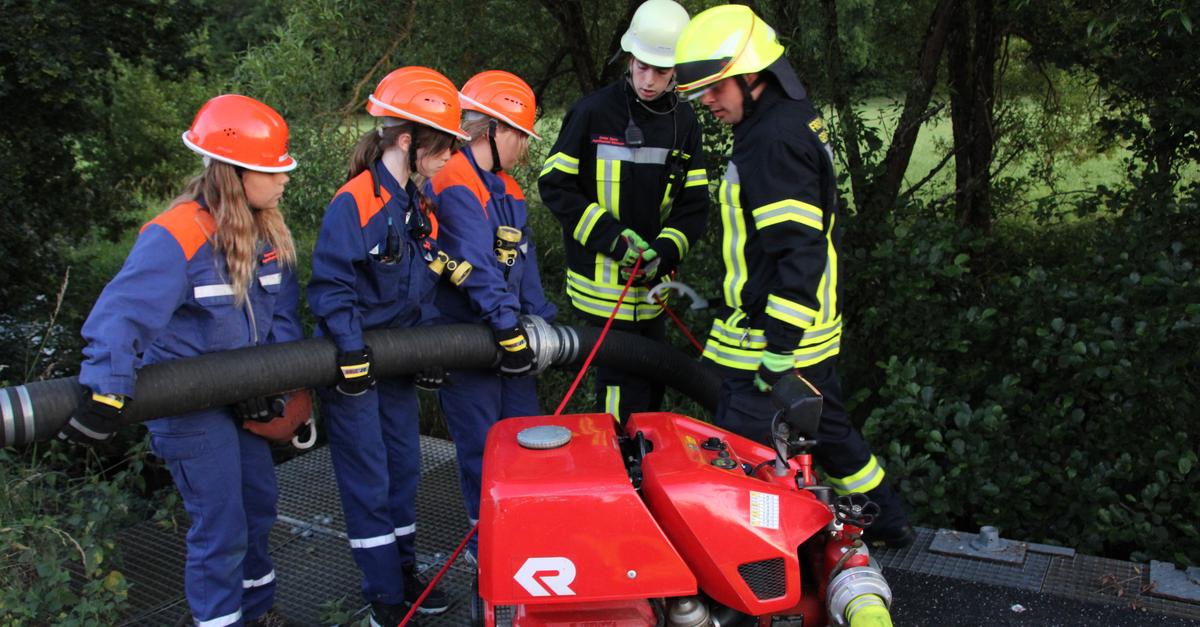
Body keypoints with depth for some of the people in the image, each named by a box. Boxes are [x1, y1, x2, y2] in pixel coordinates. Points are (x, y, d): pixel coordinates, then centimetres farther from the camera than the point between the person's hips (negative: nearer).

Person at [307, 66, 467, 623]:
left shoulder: (420, 206, 7)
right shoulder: (354, 202, -19)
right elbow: (330, 284, -19)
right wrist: (351, 346, -26)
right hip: (354, 362, -8)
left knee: (404, 466, 15)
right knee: (368, 479, 2)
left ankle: (403, 571, 32)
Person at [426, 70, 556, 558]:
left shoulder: (506, 189, 14)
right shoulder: (454, 187, -16)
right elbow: (478, 267, -24)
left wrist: (543, 320, 7)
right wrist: (509, 330, -25)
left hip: (510, 335, 9)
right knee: (482, 445, 1)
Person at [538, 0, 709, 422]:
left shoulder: (683, 122, 4)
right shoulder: (594, 112, -9)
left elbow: (694, 205, 6)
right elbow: (555, 184, -7)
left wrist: (664, 253, -11)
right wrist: (611, 236, -16)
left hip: (653, 283, 5)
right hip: (604, 282, -5)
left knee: (651, 387, 16)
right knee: (623, 390, -5)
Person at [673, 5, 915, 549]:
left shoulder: (773, 140, -20)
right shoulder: (797, 120, 12)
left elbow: (801, 248, -26)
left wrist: (779, 344, -26)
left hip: (767, 338, -11)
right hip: (816, 330, 11)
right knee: (826, 425, 24)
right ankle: (887, 519, 39)